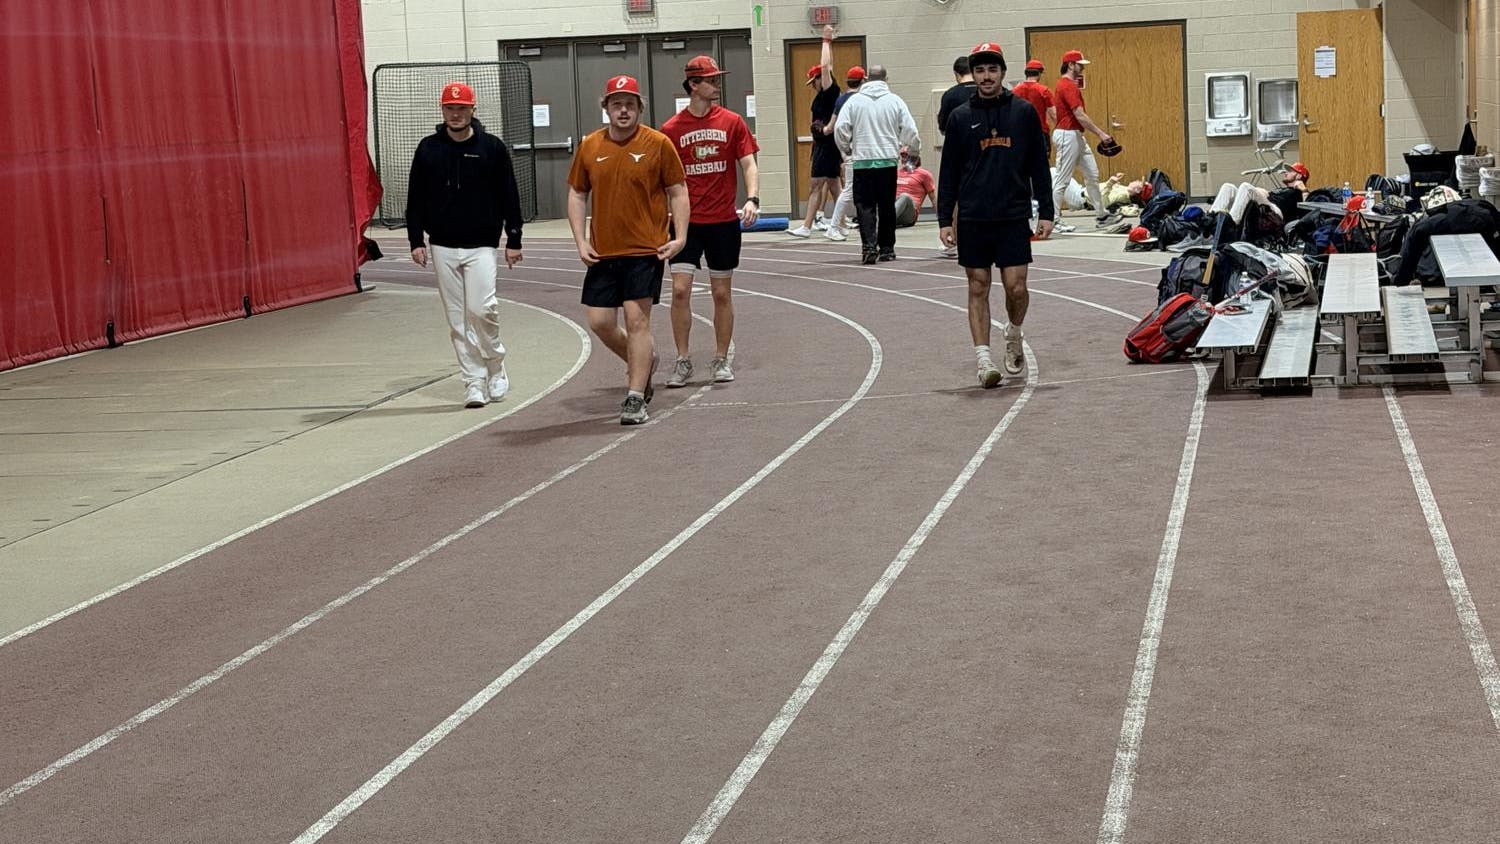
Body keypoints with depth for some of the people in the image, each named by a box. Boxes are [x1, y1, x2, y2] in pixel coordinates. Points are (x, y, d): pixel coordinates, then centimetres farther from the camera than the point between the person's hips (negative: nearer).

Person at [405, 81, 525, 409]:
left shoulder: (492, 147, 2)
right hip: (442, 247, 2)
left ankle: (495, 367, 8)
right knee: (458, 319, 2)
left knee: (482, 308, -15)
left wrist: (513, 240, 2)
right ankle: (474, 382, 7)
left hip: (482, 246, -2)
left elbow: (509, 196, 4)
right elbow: (415, 198, 10)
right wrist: (416, 240, 3)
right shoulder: (428, 149, 6)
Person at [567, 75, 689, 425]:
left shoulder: (658, 144, -3)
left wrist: (680, 237, -8)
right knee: (600, 322, 5)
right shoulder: (590, 146, 5)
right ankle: (642, 361, 33)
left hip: (645, 251, -4)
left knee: (637, 320, -7)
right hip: (602, 252, 4)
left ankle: (635, 399, 0)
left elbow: (678, 192, 2)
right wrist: (580, 240, 3)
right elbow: (577, 194, 13)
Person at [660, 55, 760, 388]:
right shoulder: (671, 128, 0)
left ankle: (721, 360, 19)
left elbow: (749, 163, -1)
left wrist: (752, 199, -17)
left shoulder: (732, 122, 1)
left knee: (721, 292, 7)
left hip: (724, 222, 1)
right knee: (680, 289, -8)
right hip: (686, 222, -1)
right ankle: (682, 361, 4)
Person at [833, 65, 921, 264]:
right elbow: (910, 130, 1)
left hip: (862, 160, -1)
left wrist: (846, 149, 15)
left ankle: (869, 246, -16)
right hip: (888, 160, 1)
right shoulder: (895, 101, 0)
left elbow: (840, 128, -4)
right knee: (887, 206, 11)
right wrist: (916, 148, 22)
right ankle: (886, 248, 16)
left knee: (865, 205, 0)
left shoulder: (854, 101, -1)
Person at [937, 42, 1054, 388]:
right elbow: (949, 173, 8)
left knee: (1016, 287, -4)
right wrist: (944, 220, 2)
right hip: (972, 219, 1)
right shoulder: (961, 117, 5)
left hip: (1013, 217, -1)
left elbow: (1039, 165, 7)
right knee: (978, 288, 1)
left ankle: (1013, 335, 25)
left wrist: (1046, 212, 2)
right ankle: (984, 359, 4)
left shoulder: (1024, 112, 4)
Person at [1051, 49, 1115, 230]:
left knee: (1092, 174, 13)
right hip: (1068, 135, -11)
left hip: (1078, 136, 11)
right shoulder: (1067, 86, -17)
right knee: (1062, 179, -6)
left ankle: (1101, 215, 19)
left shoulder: (1070, 84, 15)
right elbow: (1080, 115, -22)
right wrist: (1100, 133, -22)